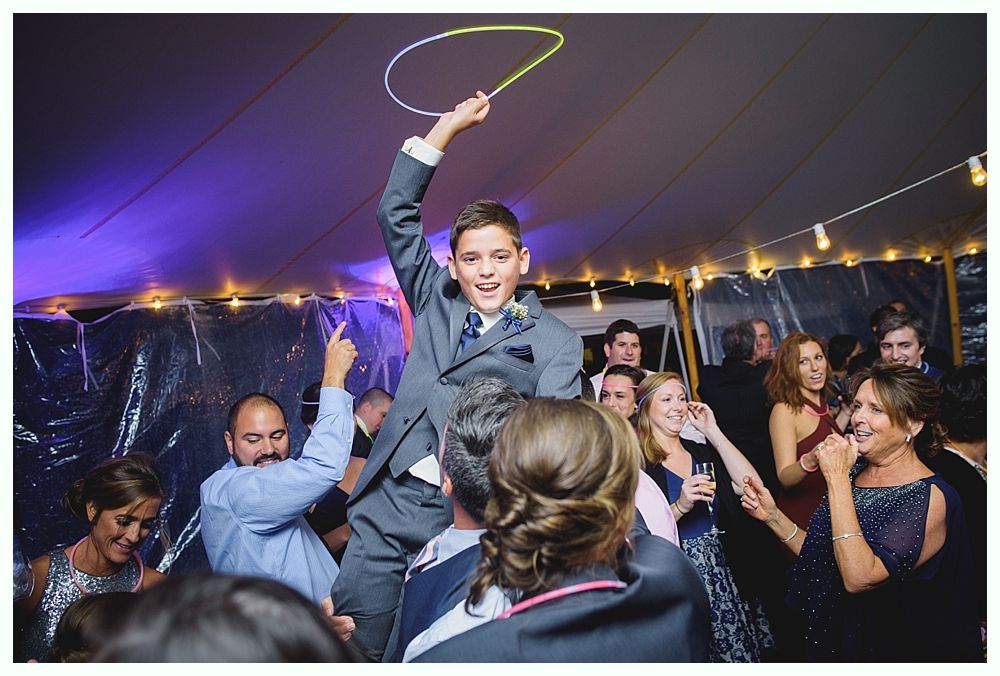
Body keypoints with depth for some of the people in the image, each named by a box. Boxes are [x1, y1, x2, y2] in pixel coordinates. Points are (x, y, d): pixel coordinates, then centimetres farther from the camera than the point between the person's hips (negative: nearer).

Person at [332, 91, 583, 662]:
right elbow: (396, 213, 12)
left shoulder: (557, 344, 3)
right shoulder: (437, 304, 13)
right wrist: (449, 126, 8)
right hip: (388, 503, 3)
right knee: (354, 649, 3)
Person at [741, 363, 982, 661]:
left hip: (894, 650, -6)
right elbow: (822, 557, 4)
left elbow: (859, 577, -33)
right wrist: (773, 516, -9)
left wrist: (837, 479, -30)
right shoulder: (853, 471, -3)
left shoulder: (930, 498, -21)